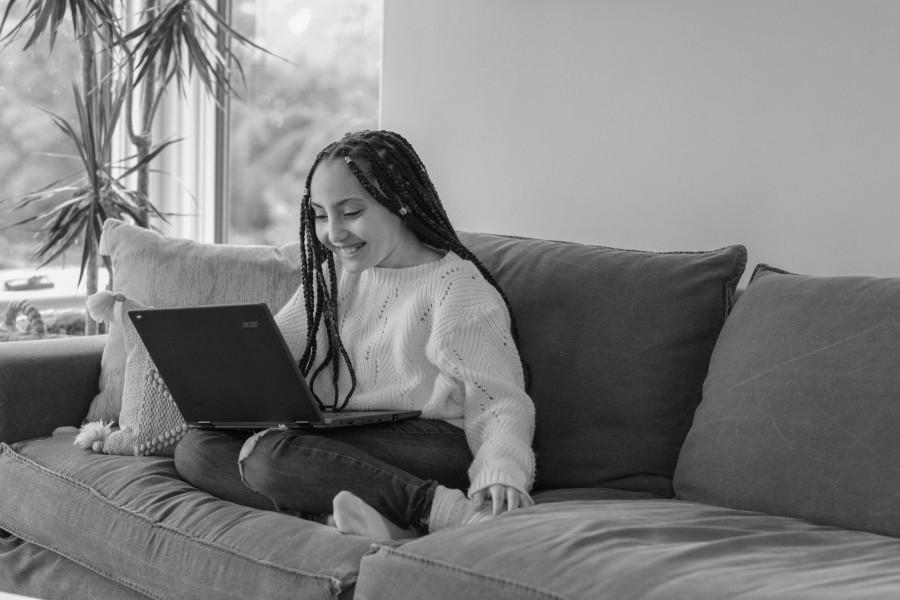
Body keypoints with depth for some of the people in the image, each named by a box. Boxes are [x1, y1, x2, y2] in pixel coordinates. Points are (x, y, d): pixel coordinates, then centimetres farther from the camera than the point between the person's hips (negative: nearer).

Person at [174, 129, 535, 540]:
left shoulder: (457, 286, -1)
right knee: (195, 449, -12)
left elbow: (499, 402, -9)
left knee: (268, 455, -30)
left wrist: (503, 474, -30)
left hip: (429, 452, -8)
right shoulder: (333, 276, 21)